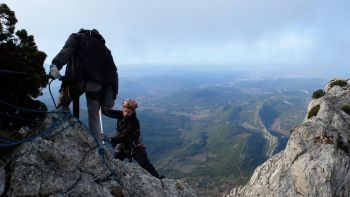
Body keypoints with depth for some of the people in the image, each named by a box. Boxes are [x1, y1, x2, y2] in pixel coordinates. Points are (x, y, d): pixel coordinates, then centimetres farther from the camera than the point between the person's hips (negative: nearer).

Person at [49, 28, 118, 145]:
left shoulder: (76, 37, 22)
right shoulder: (102, 45, 32)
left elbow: (67, 50, -3)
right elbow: (112, 70, 19)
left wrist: (56, 65, -22)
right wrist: (112, 95, 15)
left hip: (80, 79, -4)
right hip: (99, 84, 4)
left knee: (62, 104, 19)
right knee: (94, 117, 16)